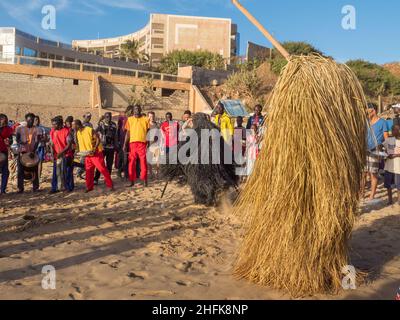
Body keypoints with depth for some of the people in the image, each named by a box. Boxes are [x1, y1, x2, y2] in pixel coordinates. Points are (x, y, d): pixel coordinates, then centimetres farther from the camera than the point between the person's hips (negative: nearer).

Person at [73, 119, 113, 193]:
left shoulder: (89, 130, -16)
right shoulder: (78, 133, 6)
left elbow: (98, 139, -17)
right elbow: (78, 143, 17)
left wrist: (94, 149, -25)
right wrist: (80, 151, 3)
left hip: (96, 153, -7)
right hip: (87, 154, 7)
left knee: (102, 169, -7)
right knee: (88, 171, 9)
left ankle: (110, 185, -1)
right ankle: (89, 187, 20)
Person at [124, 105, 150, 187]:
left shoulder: (146, 119, 4)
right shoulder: (130, 119, 9)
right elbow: (128, 133, 11)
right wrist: (125, 144, 6)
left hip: (142, 143, -2)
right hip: (132, 143, 2)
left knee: (143, 162, -2)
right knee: (131, 162, 4)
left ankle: (144, 180, 5)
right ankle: (132, 181, 12)